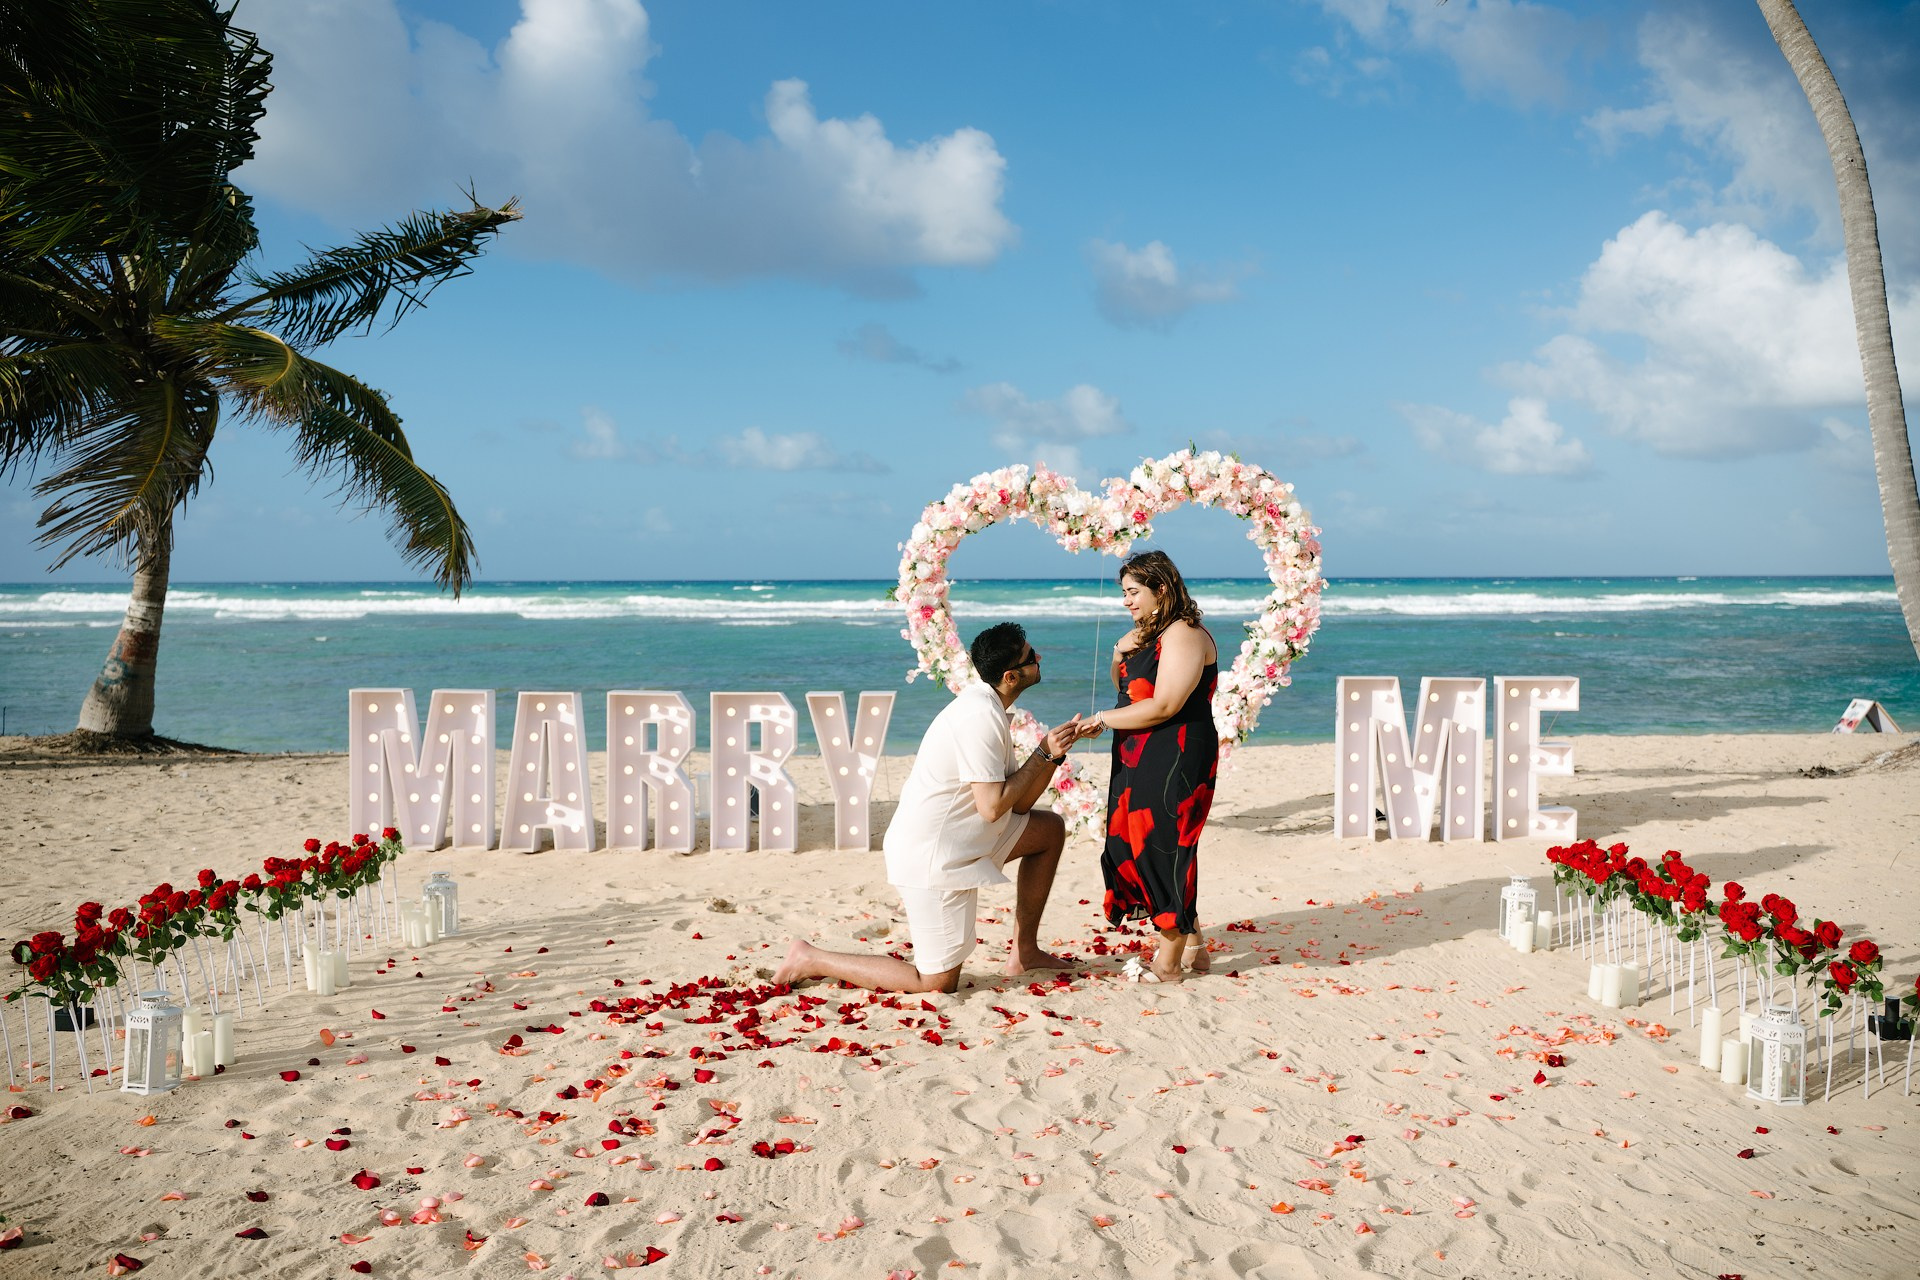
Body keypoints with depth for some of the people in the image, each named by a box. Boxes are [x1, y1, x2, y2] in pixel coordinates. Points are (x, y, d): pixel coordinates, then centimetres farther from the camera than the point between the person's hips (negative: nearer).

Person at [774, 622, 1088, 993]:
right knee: (938, 982, -3)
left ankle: (1025, 953, 21)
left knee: (1050, 828, 16)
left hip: (956, 836, 10)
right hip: (932, 855, -10)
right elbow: (992, 807, -23)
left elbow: (1018, 803, 9)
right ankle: (810, 959, 5)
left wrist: (1052, 754, -6)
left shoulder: (987, 707, 9)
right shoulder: (982, 716, -22)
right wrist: (1043, 754, -13)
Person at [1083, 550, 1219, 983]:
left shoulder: (1184, 635, -15)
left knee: (1165, 853, -5)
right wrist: (1120, 657, 4)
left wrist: (1104, 720, -13)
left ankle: (1168, 964, 4)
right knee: (1136, 848, 12)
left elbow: (1164, 706, -22)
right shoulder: (1148, 634, 17)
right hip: (1141, 763, 10)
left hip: (1176, 763, -10)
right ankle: (1193, 946, 24)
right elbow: (1125, 687, 26)